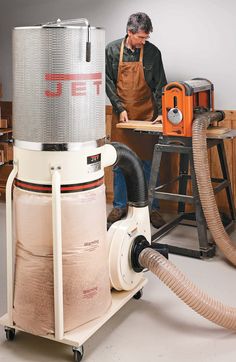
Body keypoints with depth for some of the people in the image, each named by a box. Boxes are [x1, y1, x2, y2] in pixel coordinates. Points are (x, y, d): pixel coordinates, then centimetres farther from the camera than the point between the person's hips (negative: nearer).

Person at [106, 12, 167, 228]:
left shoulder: (153, 52, -3)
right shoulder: (112, 50, -1)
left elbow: (160, 85, -1)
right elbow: (108, 82, 1)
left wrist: (161, 112, -11)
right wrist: (120, 108, -7)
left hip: (146, 115, -1)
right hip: (121, 115, 1)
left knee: (148, 163, 3)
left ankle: (151, 208, 13)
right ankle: (120, 206, 19)